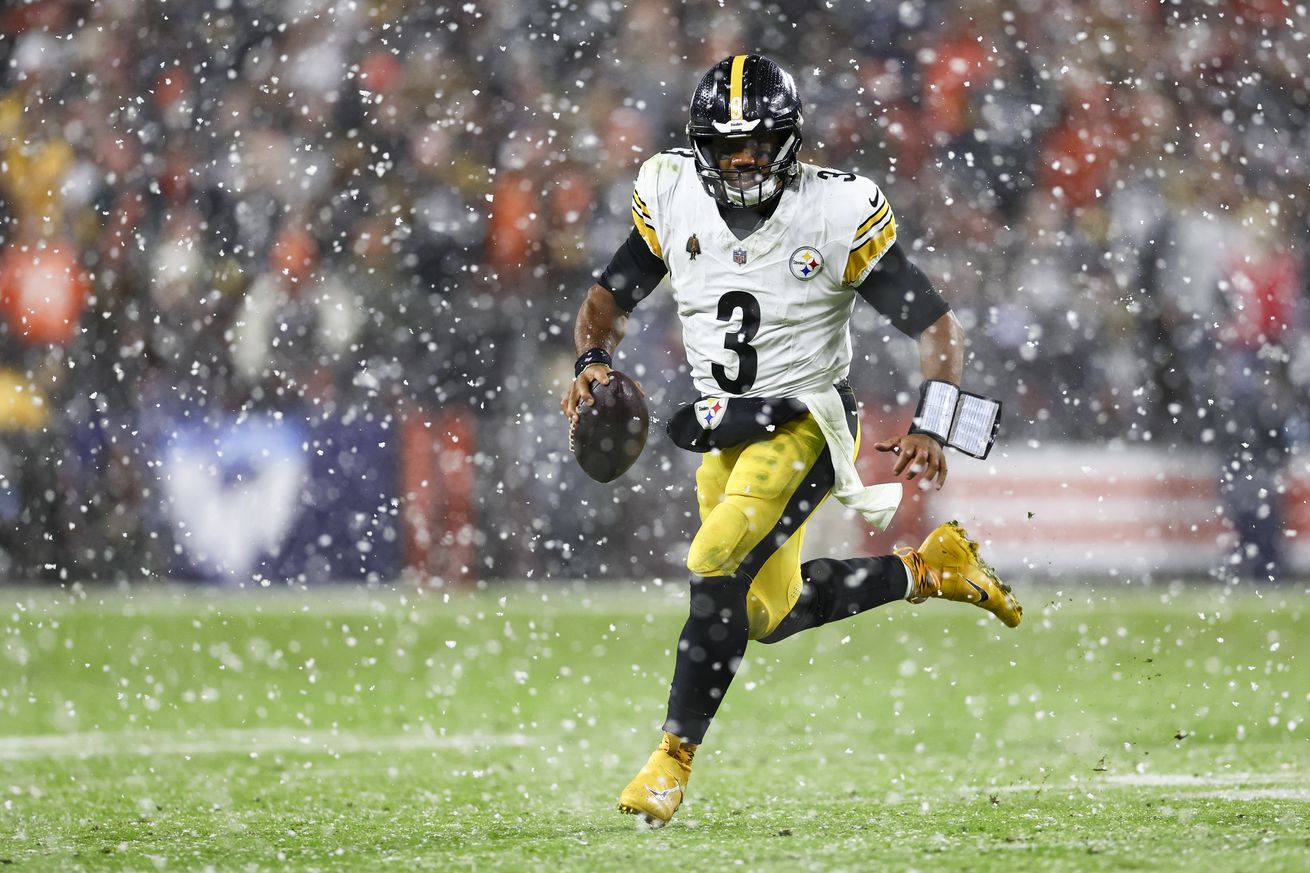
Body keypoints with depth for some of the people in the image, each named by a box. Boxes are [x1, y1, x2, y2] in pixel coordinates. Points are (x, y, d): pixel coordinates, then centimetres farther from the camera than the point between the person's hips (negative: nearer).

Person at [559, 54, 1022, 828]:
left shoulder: (836, 214, -16)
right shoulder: (673, 199, -5)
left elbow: (936, 325, -12)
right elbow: (610, 299, 5)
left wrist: (931, 432, -24)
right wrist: (594, 361, -17)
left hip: (805, 424, -6)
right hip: (724, 434, 6)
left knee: (719, 567, -24)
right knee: (771, 616, 12)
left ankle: (675, 757, -12)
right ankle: (927, 569, 33)